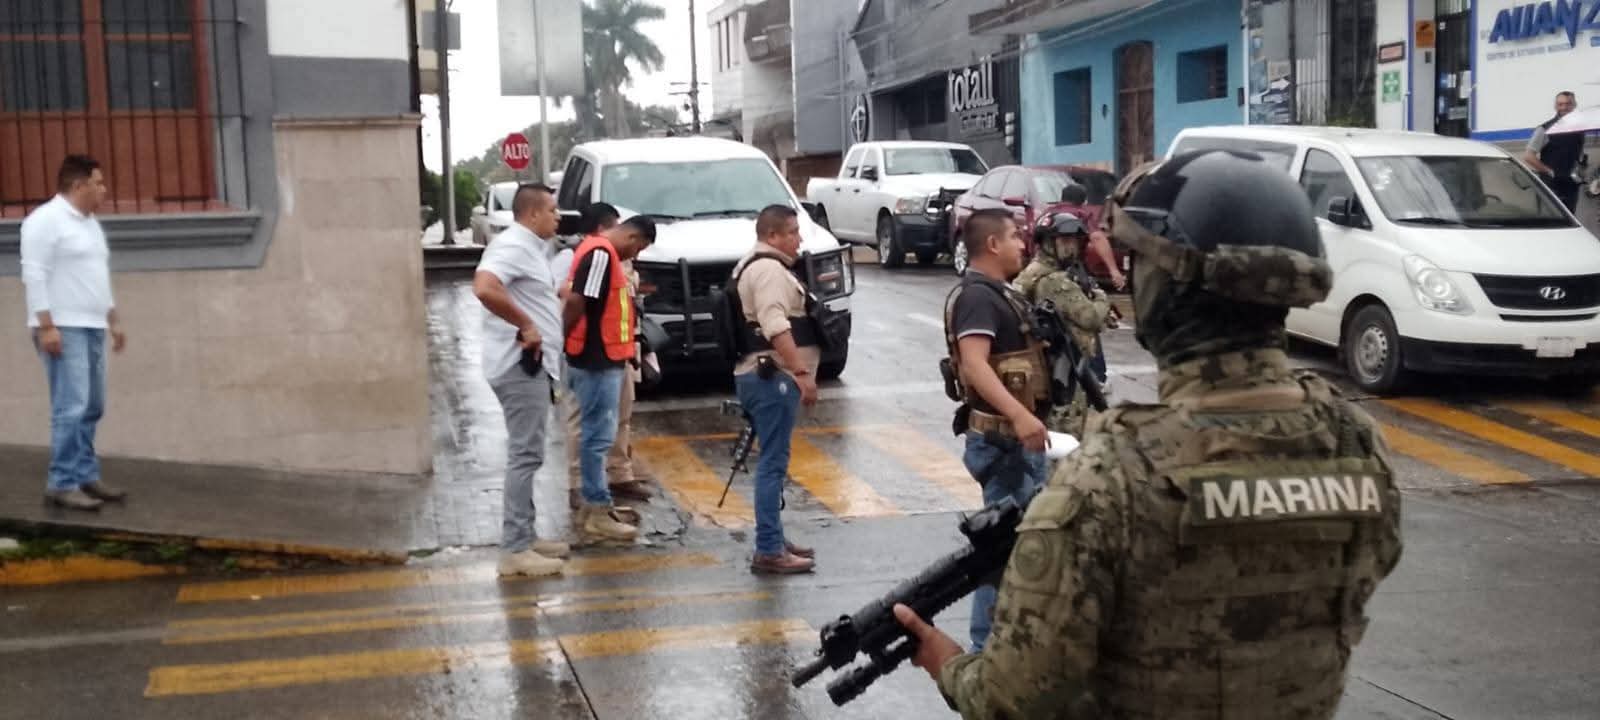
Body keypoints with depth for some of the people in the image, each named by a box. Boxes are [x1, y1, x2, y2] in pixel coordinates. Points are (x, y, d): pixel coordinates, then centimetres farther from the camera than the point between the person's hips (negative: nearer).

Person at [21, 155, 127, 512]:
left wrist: (113, 321, 23)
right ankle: (62, 484, -9)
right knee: (71, 407, -12)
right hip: (63, 329, -9)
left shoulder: (89, 222, 19)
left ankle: (86, 476, 15)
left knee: (92, 407, 9)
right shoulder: (45, 219, -9)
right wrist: (46, 326, -21)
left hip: (91, 328, 9)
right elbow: (34, 276, -16)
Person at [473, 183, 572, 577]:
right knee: (525, 455, -9)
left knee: (527, 455, 15)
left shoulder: (530, 247, 16)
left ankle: (525, 537, 23)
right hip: (520, 365, -11)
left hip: (532, 364, 11)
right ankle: (515, 550, -7)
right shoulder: (512, 246, -15)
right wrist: (525, 325, -26)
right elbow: (484, 288, -32)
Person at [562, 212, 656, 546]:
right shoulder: (601, 253, -17)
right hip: (596, 361, -10)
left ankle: (597, 505, 25)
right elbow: (575, 301, -25)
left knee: (598, 434, 16)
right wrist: (564, 340, -16)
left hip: (602, 359, 10)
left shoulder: (603, 251, 15)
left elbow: (577, 299, 18)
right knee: (598, 435, -5)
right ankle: (596, 516, -1)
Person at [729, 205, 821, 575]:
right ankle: (768, 551, -9)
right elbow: (776, 326, -25)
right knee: (774, 463, -10)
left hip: (763, 375, 11)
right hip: (773, 377, -11)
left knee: (773, 461, 16)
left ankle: (774, 540, 24)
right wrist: (801, 373, -29)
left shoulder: (757, 266, 20)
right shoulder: (769, 269, -14)